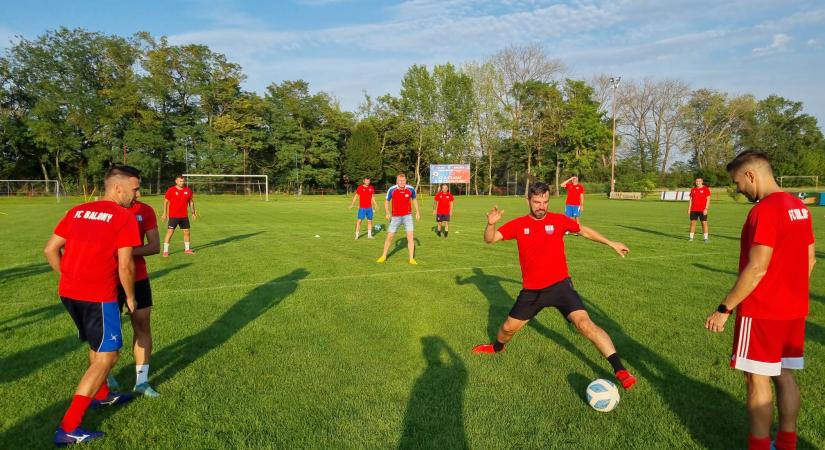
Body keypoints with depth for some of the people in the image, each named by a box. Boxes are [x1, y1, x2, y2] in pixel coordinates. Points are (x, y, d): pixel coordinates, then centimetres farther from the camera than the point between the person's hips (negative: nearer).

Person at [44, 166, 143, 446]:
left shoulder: (77, 211, 10)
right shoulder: (124, 217, -10)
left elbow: (50, 250, 11)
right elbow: (125, 266, -12)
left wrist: (70, 279, 20)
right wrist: (131, 297, 1)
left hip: (68, 293, 8)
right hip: (98, 296, -8)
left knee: (96, 346, 27)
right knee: (107, 357, 2)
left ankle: (101, 395, 44)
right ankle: (68, 428, 3)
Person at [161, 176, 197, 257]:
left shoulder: (188, 190, 5)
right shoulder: (171, 190, -6)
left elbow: (191, 201, 14)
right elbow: (166, 202, -1)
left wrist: (193, 212, 11)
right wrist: (164, 213, -5)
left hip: (184, 216, 4)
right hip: (173, 216, -4)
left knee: (186, 232, 10)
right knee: (170, 232, -5)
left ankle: (187, 249, 25)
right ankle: (165, 251, 1)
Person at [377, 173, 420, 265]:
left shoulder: (411, 189, -8)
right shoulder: (391, 190, -11)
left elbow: (414, 199, 11)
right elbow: (386, 201, 3)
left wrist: (417, 212, 9)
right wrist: (387, 213, -8)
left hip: (407, 216, 0)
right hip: (395, 217, 0)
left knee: (410, 237, -9)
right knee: (389, 237, 5)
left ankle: (411, 259, 2)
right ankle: (384, 256, 24)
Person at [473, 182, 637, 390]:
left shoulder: (559, 220, -4)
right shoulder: (518, 224, -3)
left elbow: (584, 231, 14)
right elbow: (490, 239, -7)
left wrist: (611, 243, 18)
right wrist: (491, 223, -29)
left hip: (559, 285, -2)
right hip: (531, 290, 2)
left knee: (584, 322, -21)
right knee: (508, 328, 13)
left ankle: (619, 370, -14)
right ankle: (497, 348, 47)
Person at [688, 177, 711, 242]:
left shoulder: (706, 189, -2)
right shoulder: (693, 190, 11)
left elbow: (708, 199, -6)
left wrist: (706, 209, -14)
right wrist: (689, 209, 8)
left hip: (703, 210, -4)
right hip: (694, 210, 4)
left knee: (704, 223, -1)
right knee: (692, 222, 2)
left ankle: (706, 238, 3)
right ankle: (691, 237, 6)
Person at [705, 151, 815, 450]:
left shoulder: (765, 210, -20)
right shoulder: (799, 207, 9)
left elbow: (757, 269, -23)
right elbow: (809, 260, 15)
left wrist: (724, 309, -19)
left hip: (762, 313, -9)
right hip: (794, 310, 9)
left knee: (758, 380, 2)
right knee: (784, 376, 16)